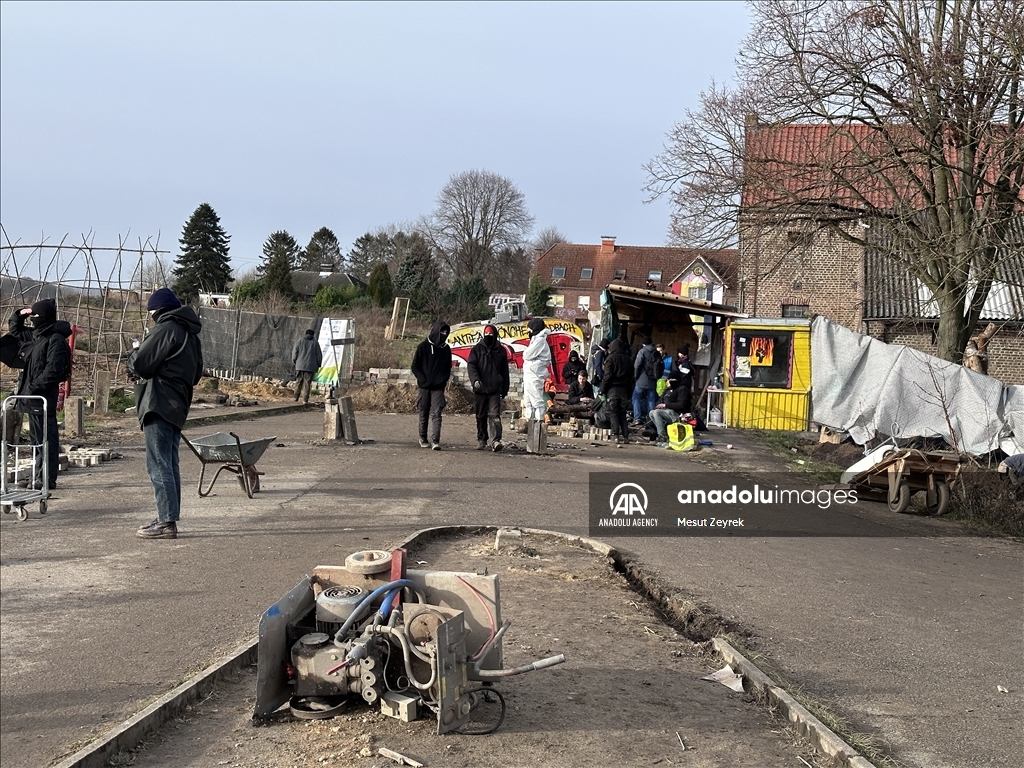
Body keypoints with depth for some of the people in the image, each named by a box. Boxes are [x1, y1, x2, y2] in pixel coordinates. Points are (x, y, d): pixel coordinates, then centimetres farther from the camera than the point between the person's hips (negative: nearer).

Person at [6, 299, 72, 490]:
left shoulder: (56, 340, -13)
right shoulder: (35, 335, 15)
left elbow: (53, 371, -21)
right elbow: (14, 330, 32)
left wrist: (34, 387, -21)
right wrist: (19, 315, 14)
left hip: (44, 397, -10)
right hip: (33, 396, 10)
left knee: (46, 438, -6)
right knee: (37, 437, 14)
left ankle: (47, 479, -4)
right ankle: (38, 476, 22)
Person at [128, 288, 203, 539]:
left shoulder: (166, 330, -12)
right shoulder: (190, 334, 18)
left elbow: (140, 364, -16)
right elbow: (196, 374, 24)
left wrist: (136, 350, 5)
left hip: (159, 405, -10)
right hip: (178, 406, 10)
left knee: (158, 464, -9)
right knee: (170, 464, 14)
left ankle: (166, 522, -11)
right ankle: (169, 519, 19)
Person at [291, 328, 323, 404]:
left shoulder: (299, 341, 2)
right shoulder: (315, 342, 3)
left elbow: (294, 352, 1)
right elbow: (319, 355, 5)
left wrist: (294, 361, 16)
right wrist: (318, 365, 14)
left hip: (300, 366, 1)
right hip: (310, 366, -1)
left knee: (298, 381, 11)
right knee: (307, 383, 0)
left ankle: (296, 398, 7)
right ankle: (305, 400, -3)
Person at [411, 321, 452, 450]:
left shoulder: (446, 349, 9)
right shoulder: (423, 346, 0)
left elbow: (448, 367, 19)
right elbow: (415, 366, 1)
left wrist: (445, 379, 2)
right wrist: (422, 379, -10)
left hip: (438, 387, 1)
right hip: (424, 387, -1)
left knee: (436, 414, -10)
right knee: (424, 414, 7)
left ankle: (435, 441, -17)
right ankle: (423, 439, 20)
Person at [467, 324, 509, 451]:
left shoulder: (500, 350, 9)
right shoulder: (477, 349, 5)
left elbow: (504, 371, 14)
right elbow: (471, 365, -4)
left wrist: (505, 389, 13)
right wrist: (475, 380, -22)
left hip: (495, 389, -1)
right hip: (480, 388, 1)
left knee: (494, 415, -10)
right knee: (481, 416, 10)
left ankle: (495, 441, -17)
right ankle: (481, 440, 20)